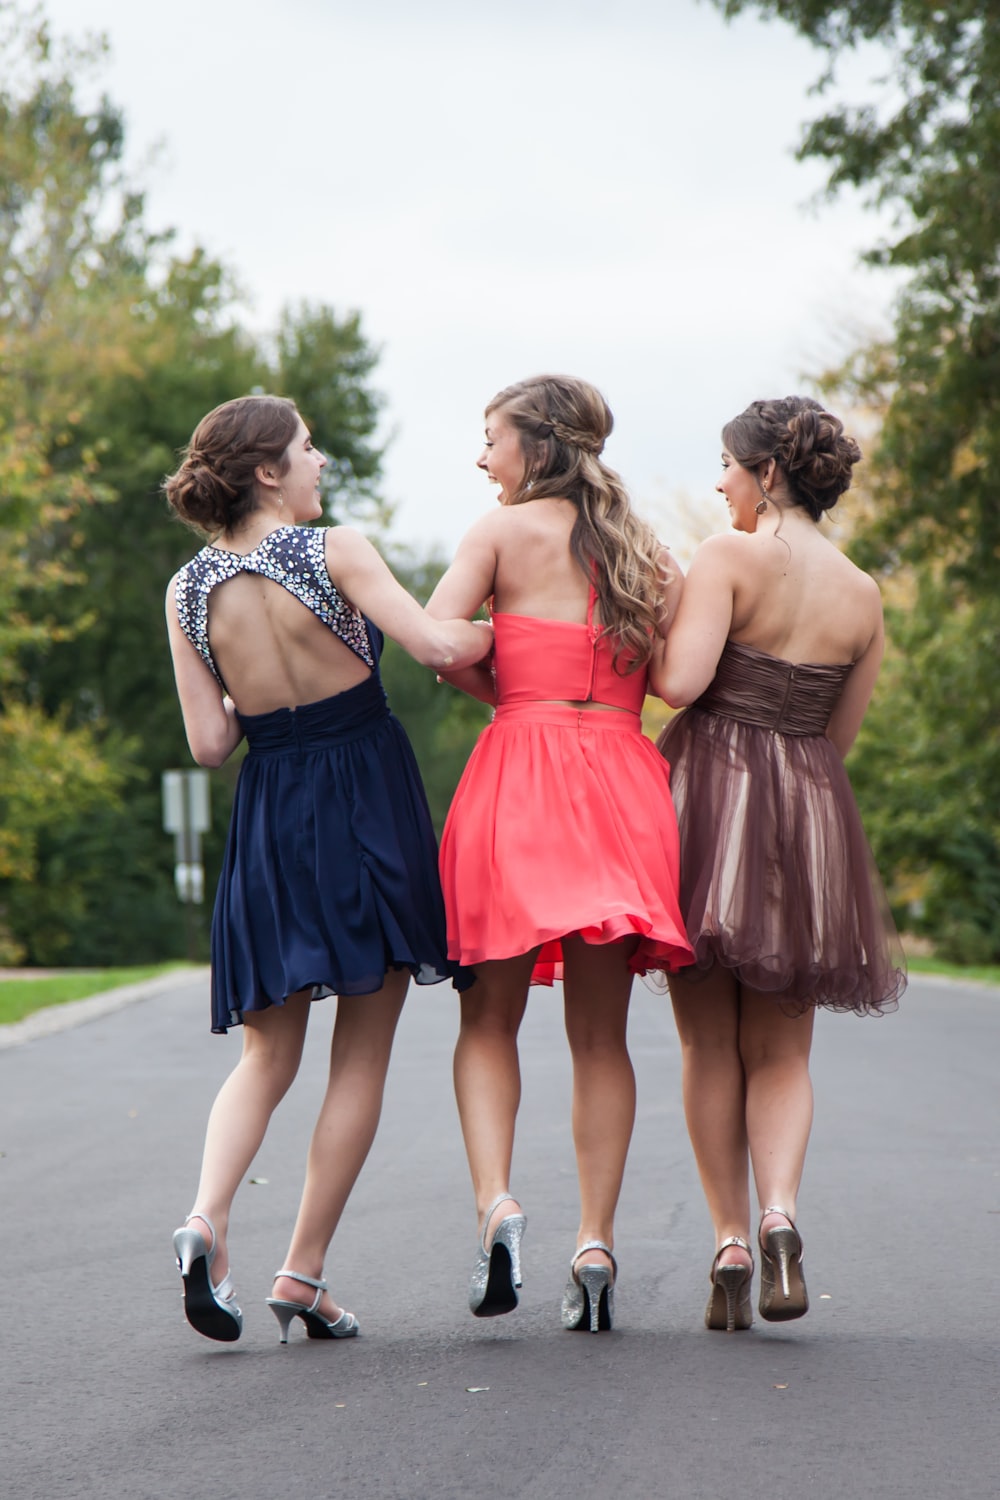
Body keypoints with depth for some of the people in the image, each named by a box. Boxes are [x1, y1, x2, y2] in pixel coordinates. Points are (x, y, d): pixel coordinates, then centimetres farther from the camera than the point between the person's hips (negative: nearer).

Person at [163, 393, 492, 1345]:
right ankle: (303, 1275, 4)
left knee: (268, 1054, 14)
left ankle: (207, 1216, -11)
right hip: (369, 795, -4)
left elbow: (209, 743, 0)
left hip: (271, 810, 4)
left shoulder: (189, 590, 1)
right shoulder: (333, 552, -11)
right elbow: (439, 647, -18)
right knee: (361, 1057, 5)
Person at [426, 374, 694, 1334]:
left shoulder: (503, 533, 2)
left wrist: (508, 697, 7)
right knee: (601, 1033, 8)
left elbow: (435, 639, -10)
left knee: (490, 1015, 7)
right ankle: (596, 1239, 0)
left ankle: (494, 1199, -13)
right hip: (621, 781, 3)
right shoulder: (646, 550, 13)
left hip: (520, 770, -3)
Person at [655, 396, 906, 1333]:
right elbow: (840, 733, 13)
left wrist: (655, 638, 3)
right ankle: (780, 1213, -14)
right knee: (780, 1050, 9)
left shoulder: (730, 556, -8)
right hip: (810, 811, 4)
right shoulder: (863, 595, 8)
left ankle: (730, 1241, 2)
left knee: (708, 1043, 6)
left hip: (710, 790, -4)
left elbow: (679, 682, -17)